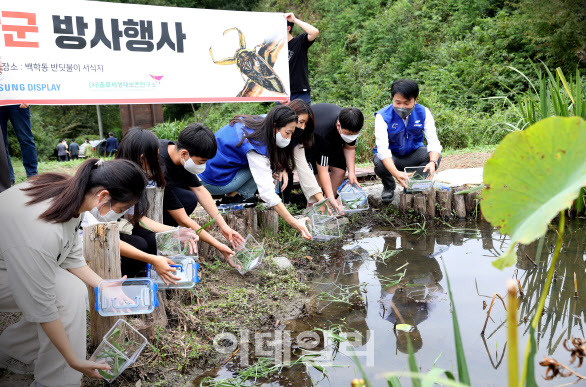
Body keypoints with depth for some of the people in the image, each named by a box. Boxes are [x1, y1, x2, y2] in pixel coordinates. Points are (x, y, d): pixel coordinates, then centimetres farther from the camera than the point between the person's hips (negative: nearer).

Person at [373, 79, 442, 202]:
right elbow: (382, 148, -34)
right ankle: (388, 187, 2)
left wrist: (432, 162, -44)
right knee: (379, 163, -36)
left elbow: (433, 141, -20)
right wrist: (396, 173, -51)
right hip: (391, 158, -2)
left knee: (436, 156, -25)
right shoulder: (383, 116, -21)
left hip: (413, 155, 3)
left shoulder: (423, 112, -12)